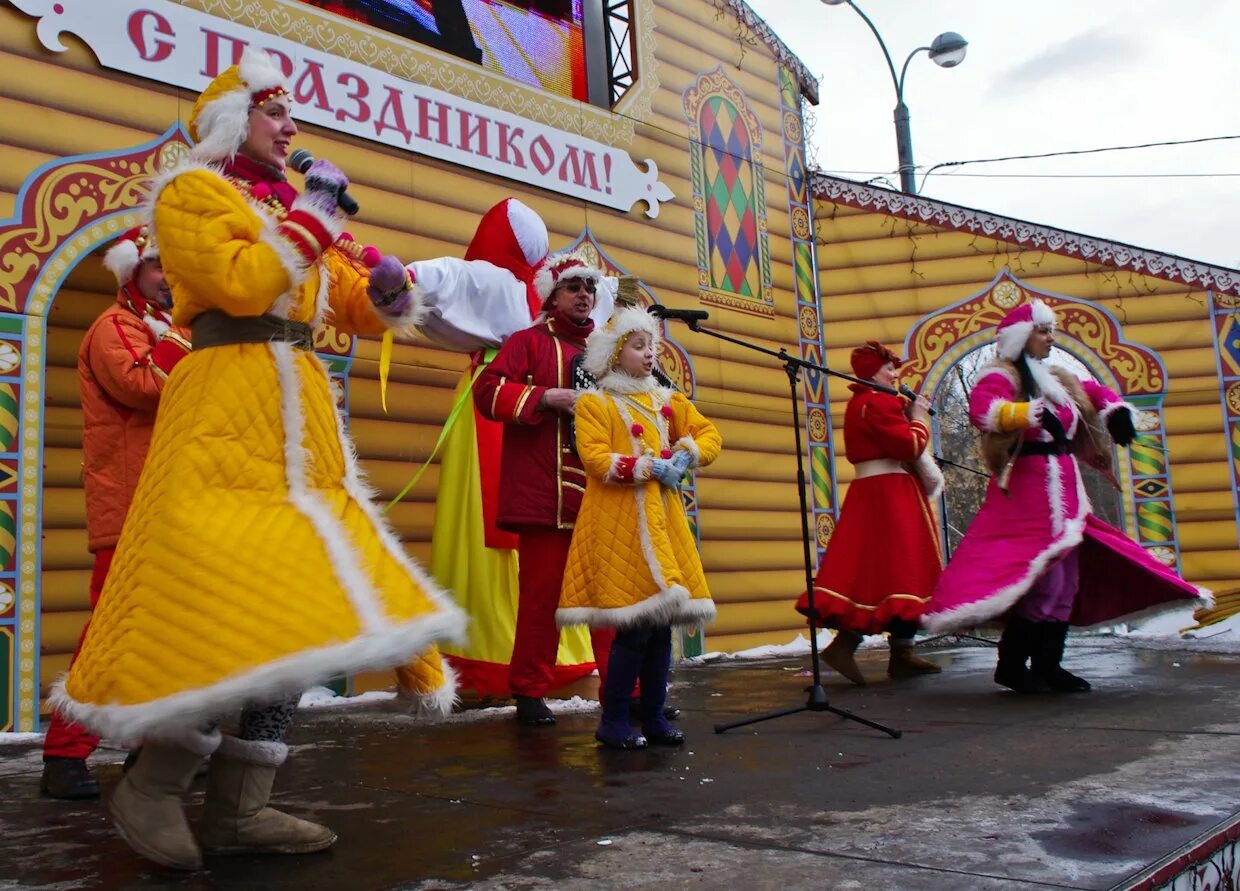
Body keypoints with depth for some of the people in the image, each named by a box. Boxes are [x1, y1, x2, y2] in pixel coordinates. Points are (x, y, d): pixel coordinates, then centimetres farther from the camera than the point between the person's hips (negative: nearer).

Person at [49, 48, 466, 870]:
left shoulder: (300, 207, 24)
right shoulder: (190, 192, 4)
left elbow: (360, 309, 21)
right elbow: (242, 284, -14)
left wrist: (387, 291, -1)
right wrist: (306, 219, -4)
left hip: (302, 412, 7)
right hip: (228, 408, -7)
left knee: (304, 605, 1)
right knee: (234, 595, -13)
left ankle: (238, 809, 9)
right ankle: (152, 787, 7)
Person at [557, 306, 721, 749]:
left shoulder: (666, 400, 17)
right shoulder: (594, 402, 0)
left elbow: (710, 434, 15)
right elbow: (595, 458, -12)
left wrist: (686, 455, -4)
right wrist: (648, 468, -16)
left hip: (663, 519, 6)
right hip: (620, 522, -6)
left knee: (663, 620, 5)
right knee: (637, 625, -10)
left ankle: (654, 717, 17)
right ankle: (613, 721, 3)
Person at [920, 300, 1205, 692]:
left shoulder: (1057, 378, 19)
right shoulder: (1001, 376, -7)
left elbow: (1095, 392, 31)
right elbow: (981, 408, -26)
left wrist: (1115, 412, 9)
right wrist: (1033, 413, -39)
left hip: (1062, 487, 9)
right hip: (1028, 487, -9)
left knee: (1067, 576, 8)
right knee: (1042, 575, -13)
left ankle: (1047, 664, 15)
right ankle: (1011, 664, -3)